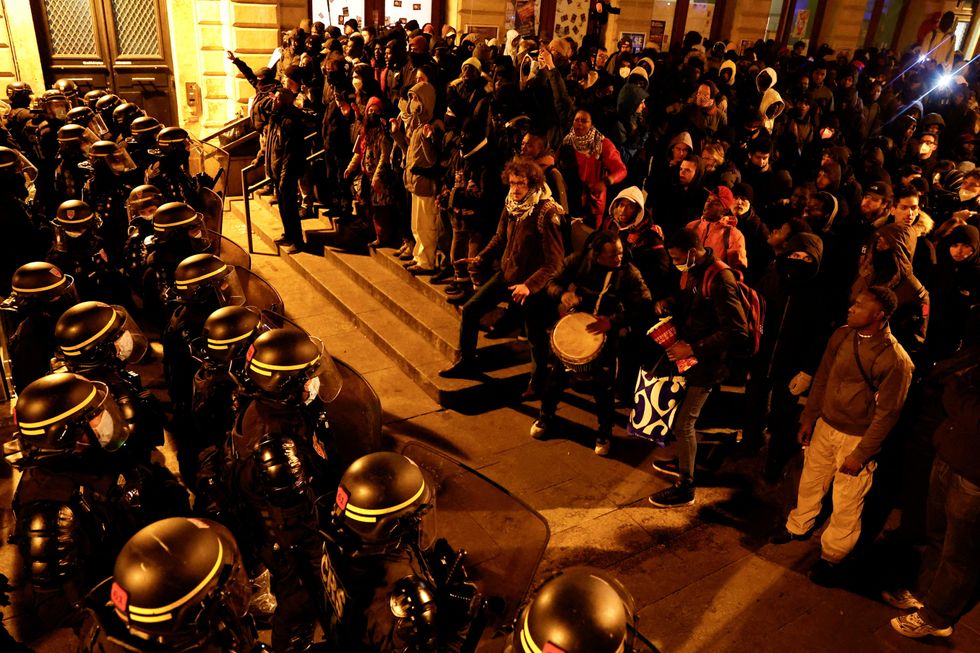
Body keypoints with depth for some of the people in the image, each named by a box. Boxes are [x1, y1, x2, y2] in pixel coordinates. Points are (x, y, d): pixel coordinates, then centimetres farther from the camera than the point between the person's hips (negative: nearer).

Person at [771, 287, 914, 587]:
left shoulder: (895, 359, -22)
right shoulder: (841, 335, -5)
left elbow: (887, 414, -16)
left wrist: (860, 455, -14)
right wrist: (808, 418, 9)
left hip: (858, 439, -5)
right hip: (825, 426, 5)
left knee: (846, 505, 8)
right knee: (810, 482, 22)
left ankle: (831, 557, 30)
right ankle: (798, 527, 47)